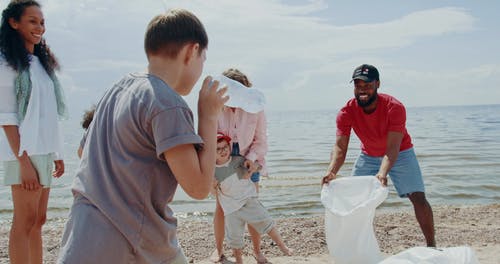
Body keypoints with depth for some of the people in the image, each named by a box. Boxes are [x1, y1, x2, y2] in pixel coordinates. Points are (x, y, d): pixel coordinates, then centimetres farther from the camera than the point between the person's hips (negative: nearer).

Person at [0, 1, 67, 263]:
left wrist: (57, 153, 14)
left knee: (38, 221, 11)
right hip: (25, 153, -7)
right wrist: (23, 161, -18)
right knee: (24, 222, -4)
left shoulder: (41, 62, 16)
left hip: (44, 151, 7)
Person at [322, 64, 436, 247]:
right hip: (368, 156, 3)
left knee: (418, 197, -13)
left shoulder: (394, 107, -30)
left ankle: (431, 246, 3)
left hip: (399, 154, -3)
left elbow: (392, 148, -38)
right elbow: (340, 147, -29)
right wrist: (331, 171, -49)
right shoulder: (347, 112, -22)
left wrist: (383, 173, -56)